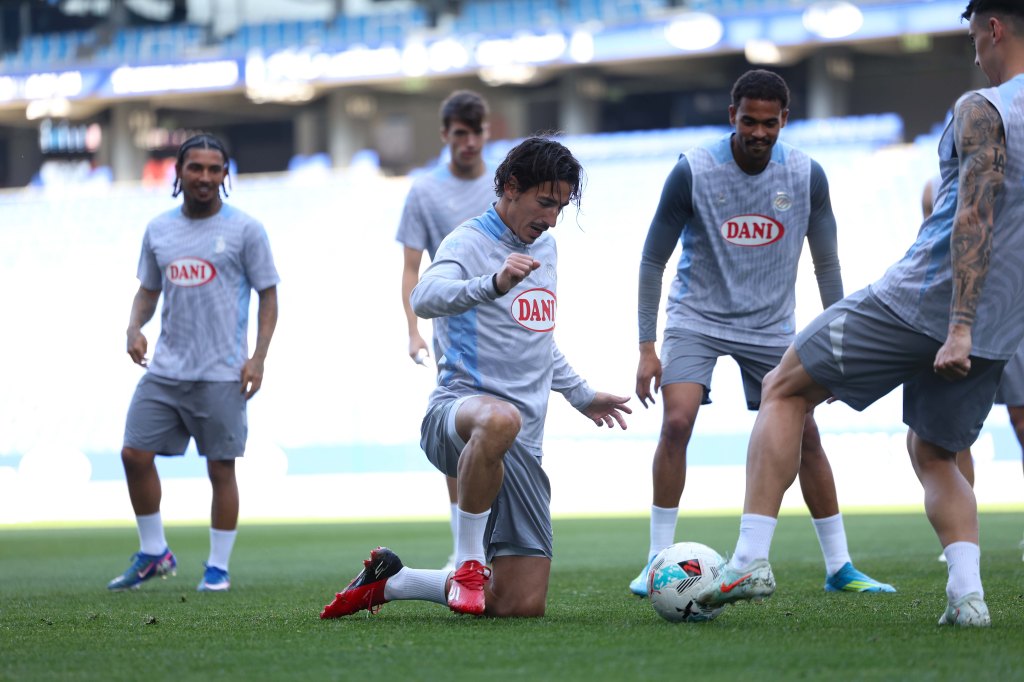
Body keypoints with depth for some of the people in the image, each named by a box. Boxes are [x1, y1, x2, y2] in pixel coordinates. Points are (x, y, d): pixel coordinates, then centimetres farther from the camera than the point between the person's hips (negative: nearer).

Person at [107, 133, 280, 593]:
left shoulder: (244, 230, -2)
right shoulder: (158, 230, 11)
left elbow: (268, 295, 0)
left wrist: (258, 357, -9)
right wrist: (135, 327, 0)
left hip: (221, 374, -4)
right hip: (165, 368, 4)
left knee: (221, 468, -1)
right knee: (135, 453, -1)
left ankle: (218, 567, 10)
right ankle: (153, 554, 14)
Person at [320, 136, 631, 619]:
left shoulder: (545, 247, 19)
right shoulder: (469, 243, -6)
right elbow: (425, 298, -29)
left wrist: (581, 396, 39)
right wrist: (494, 284, -45)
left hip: (523, 449, 7)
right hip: (458, 409, -7)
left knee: (522, 605, -5)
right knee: (499, 419, -47)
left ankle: (390, 582, 17)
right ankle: (469, 562, -28)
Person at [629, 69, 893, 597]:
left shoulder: (807, 176, -8)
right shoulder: (692, 172, -15)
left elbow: (826, 262, 5)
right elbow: (653, 260, -7)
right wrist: (646, 347, -10)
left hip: (770, 326, 3)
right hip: (697, 318, -2)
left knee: (804, 437, 0)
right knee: (677, 422, -21)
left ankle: (839, 568, 11)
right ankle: (658, 562, -11)